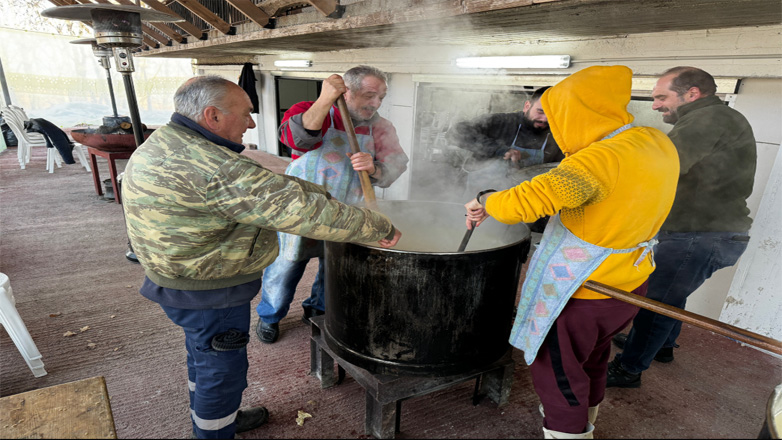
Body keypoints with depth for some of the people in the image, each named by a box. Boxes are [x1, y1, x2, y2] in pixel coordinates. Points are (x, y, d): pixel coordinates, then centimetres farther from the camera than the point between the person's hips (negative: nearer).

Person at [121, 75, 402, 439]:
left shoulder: (166, 143, 5)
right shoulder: (209, 166, -29)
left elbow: (262, 183, 7)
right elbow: (295, 208, -32)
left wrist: (327, 195, 6)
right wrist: (378, 227, -23)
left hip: (179, 275, 11)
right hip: (207, 293, -10)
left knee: (204, 357, 28)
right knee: (221, 370, 11)